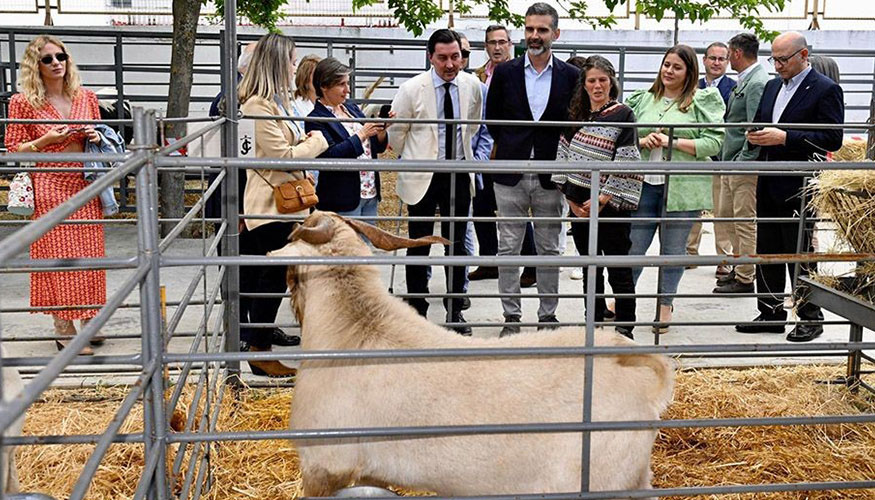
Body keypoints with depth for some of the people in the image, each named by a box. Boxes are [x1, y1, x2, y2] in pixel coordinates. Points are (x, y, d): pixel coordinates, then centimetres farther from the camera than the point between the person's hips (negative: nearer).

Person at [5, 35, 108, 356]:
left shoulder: (86, 97, 10)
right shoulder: (23, 102, -2)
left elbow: (99, 138, 21)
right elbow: (13, 150, -1)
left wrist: (96, 138, -1)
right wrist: (45, 141, -15)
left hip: (85, 187, 4)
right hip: (49, 188, -4)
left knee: (88, 255, 6)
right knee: (58, 257, -3)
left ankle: (88, 323, 19)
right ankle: (64, 331, 4)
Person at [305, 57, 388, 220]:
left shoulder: (351, 107, 11)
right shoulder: (316, 119, -10)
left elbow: (376, 147, 15)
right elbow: (329, 156, -21)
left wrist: (381, 130, -6)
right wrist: (361, 135, -21)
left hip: (371, 194, 7)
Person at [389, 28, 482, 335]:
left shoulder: (472, 86, 0)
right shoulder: (412, 89, -11)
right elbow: (396, 132, 3)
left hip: (459, 174, 3)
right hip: (422, 177, -3)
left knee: (457, 245, 8)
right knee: (419, 246, 6)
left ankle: (455, 310, 20)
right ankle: (417, 310, 17)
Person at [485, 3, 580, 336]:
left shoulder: (571, 76, 2)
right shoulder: (505, 73, 3)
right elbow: (492, 118, 12)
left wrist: (561, 158, 1)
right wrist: (509, 147, 8)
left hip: (550, 176, 0)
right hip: (511, 175, 1)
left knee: (549, 250, 8)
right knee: (508, 248, 4)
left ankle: (548, 316, 18)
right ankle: (511, 316, 13)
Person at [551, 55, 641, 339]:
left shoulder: (623, 115, -6)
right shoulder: (576, 115, 10)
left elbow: (627, 166, -11)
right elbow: (564, 156, 10)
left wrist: (603, 199, -15)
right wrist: (571, 199, 1)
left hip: (610, 207, -5)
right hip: (580, 206, 6)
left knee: (619, 270, 0)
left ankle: (624, 327, 10)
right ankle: (594, 323, 25)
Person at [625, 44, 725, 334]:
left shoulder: (702, 101, 2)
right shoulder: (643, 100, 12)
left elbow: (713, 143, -6)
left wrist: (672, 142, -13)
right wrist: (642, 141, -6)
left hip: (682, 187, -3)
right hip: (644, 185, 3)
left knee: (673, 250, 6)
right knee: (633, 247, 4)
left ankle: (665, 307, 19)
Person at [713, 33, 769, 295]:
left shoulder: (757, 83, -16)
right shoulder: (745, 81, 13)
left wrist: (743, 160, -19)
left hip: (745, 164, -10)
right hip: (731, 160, 10)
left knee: (744, 220, -3)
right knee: (725, 213, 17)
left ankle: (745, 279, 5)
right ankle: (738, 266, 30)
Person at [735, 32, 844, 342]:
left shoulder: (826, 90, -9)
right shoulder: (773, 86, 14)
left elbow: (832, 140, -16)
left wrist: (784, 138, -22)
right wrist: (756, 136, -1)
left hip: (800, 188, -7)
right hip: (769, 185, 7)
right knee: (767, 252, 12)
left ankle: (810, 317, 14)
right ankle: (771, 313, 23)